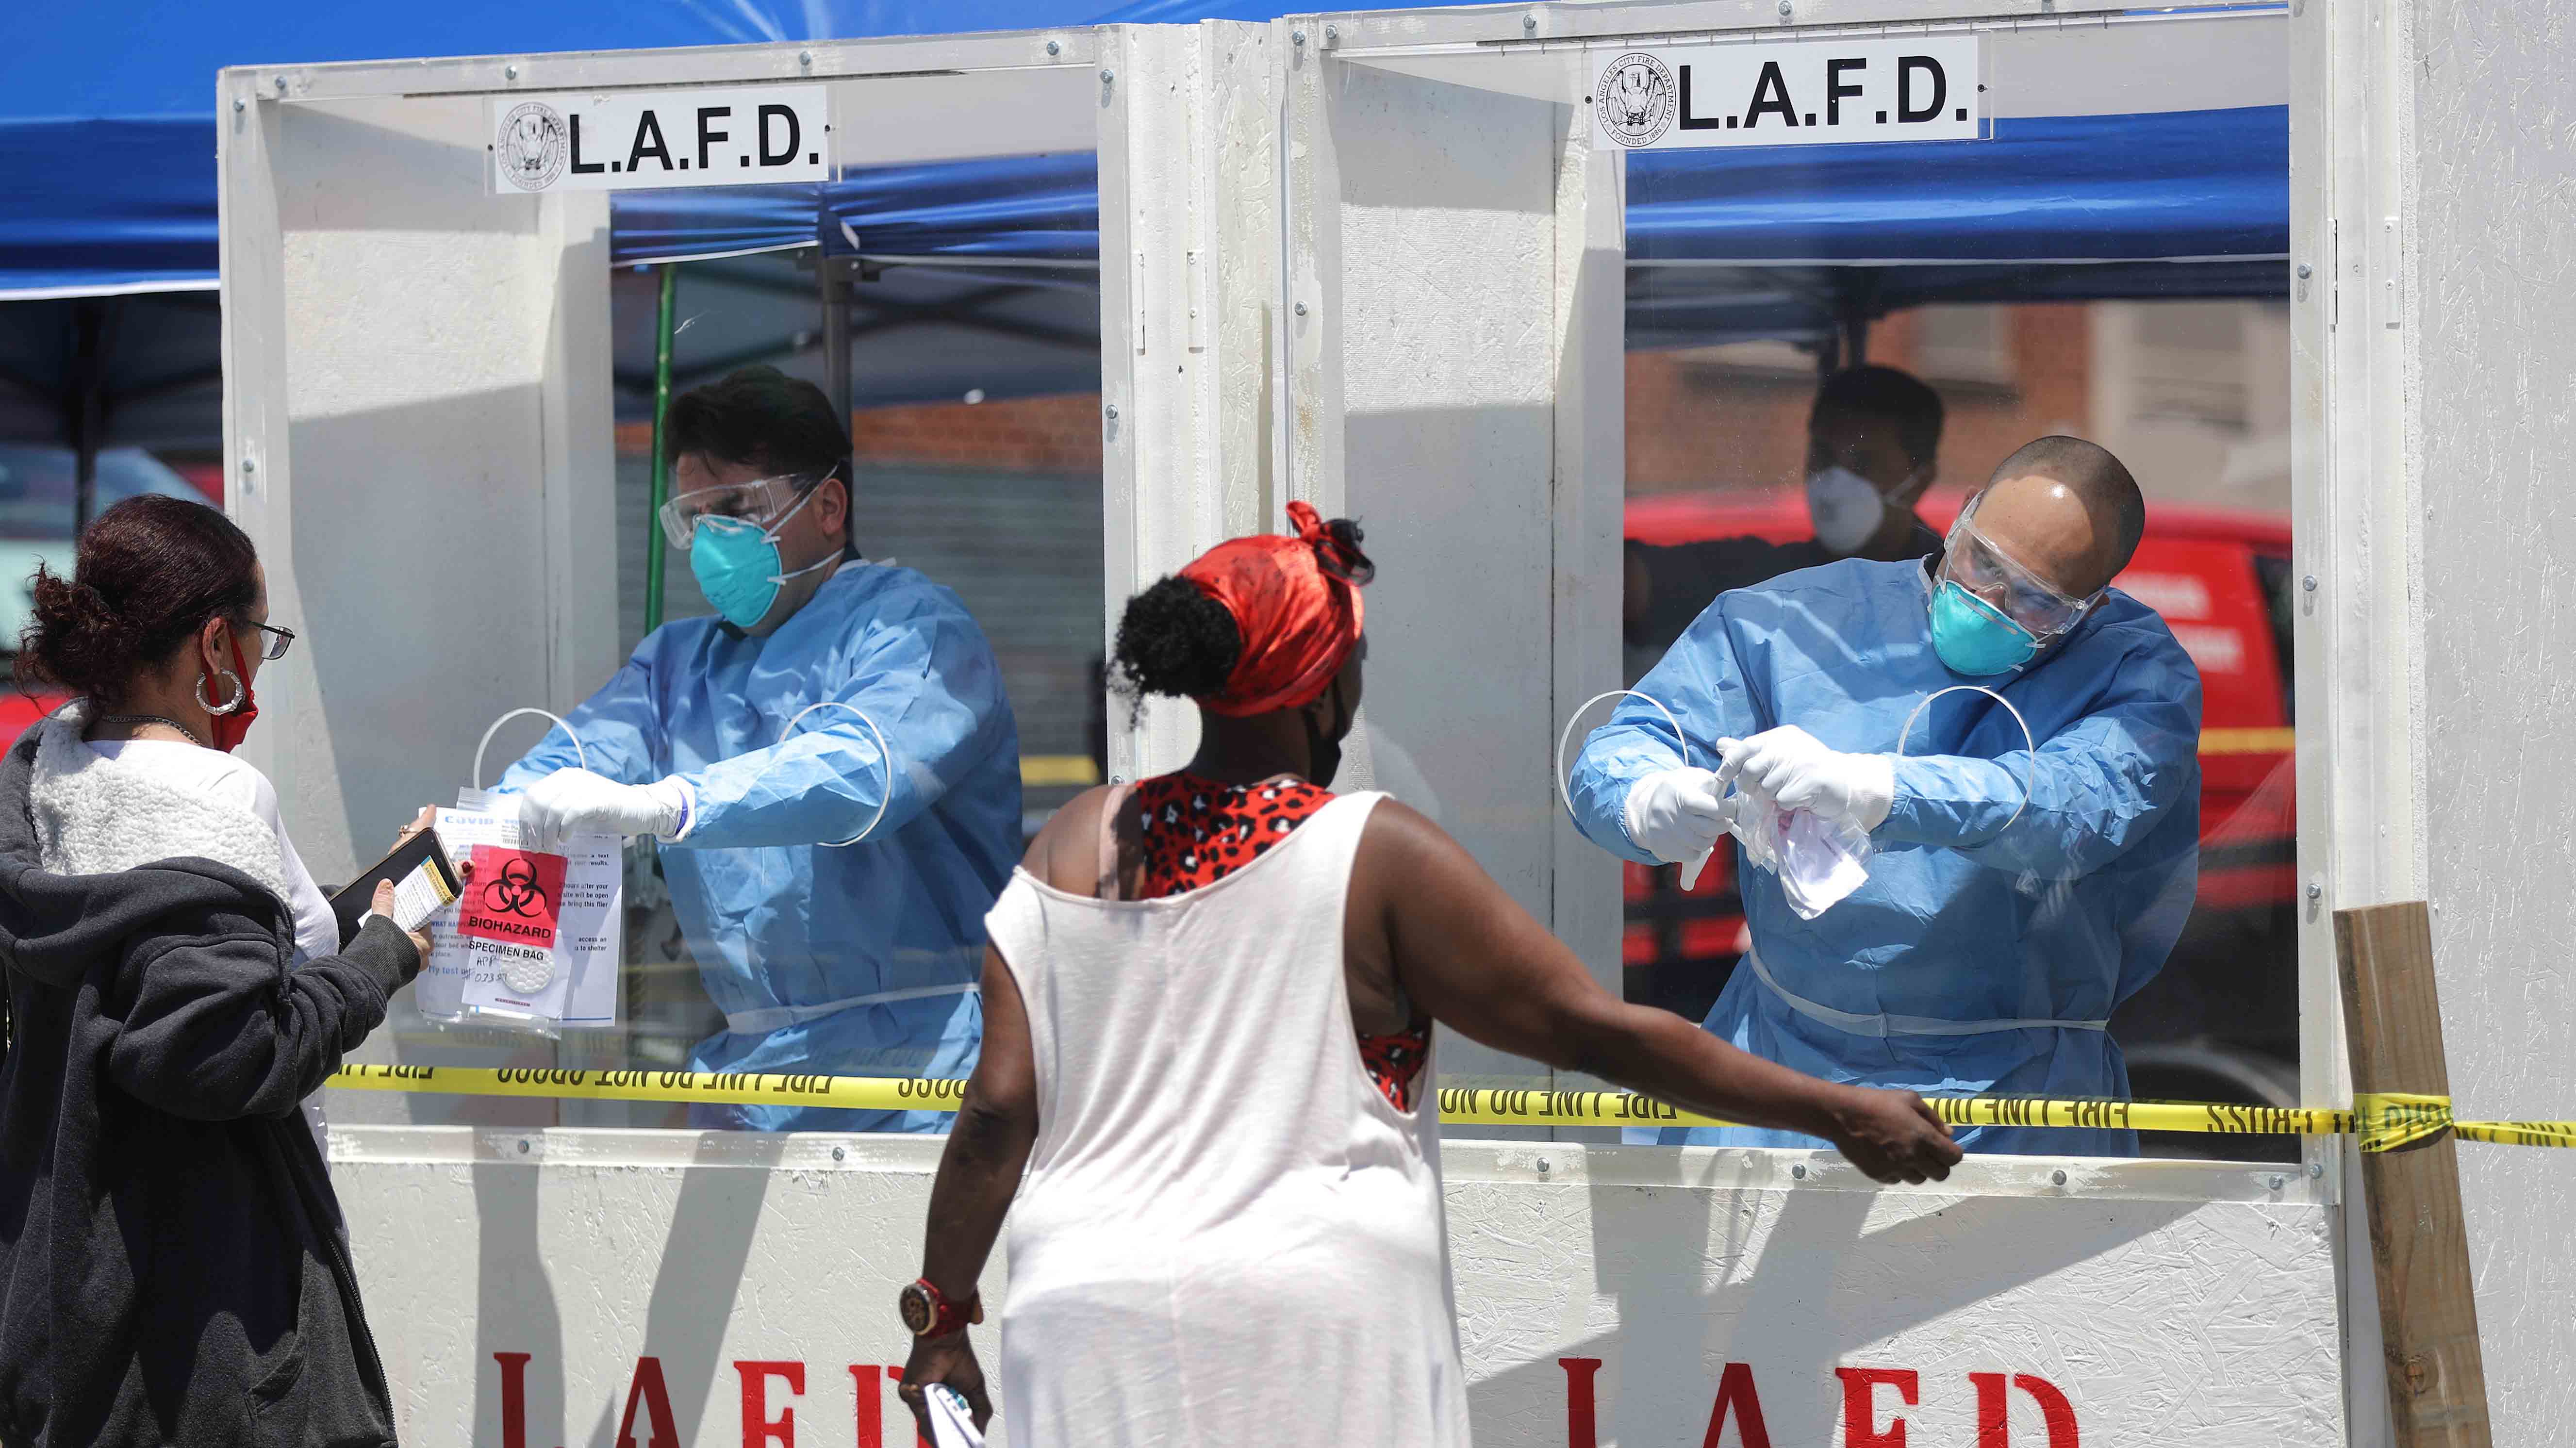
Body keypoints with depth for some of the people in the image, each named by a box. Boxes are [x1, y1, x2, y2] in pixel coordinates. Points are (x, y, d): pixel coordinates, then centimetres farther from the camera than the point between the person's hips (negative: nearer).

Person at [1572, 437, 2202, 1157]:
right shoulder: (1796, 622, 6)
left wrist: (1864, 788, -35)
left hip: (2009, 1089, -2)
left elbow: (2079, 807, -20)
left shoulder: (2140, 671, 0)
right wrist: (1650, 804, -23)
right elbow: (1622, 747, 3)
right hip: (1784, 1053, 2)